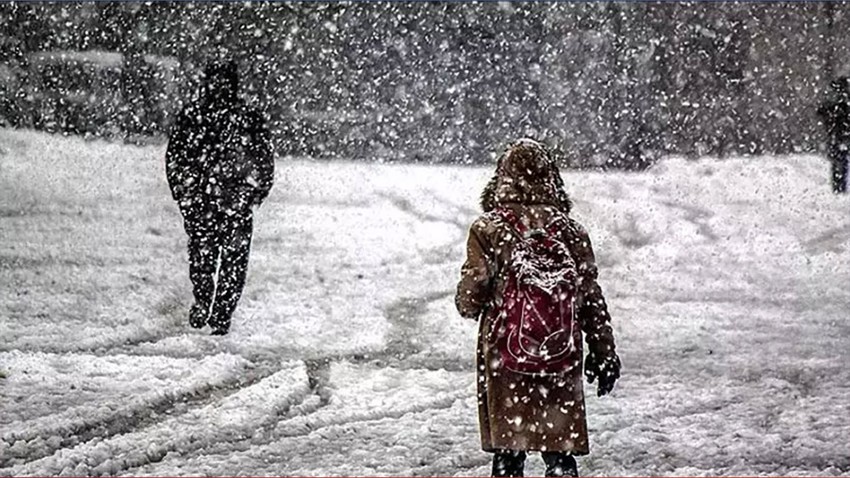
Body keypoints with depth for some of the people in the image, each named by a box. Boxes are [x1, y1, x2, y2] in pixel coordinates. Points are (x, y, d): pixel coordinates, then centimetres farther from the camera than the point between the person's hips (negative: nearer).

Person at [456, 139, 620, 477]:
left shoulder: (489, 229, -6)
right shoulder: (570, 232, 1)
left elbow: (470, 298, -7)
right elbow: (592, 300, 3)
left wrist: (469, 305, 17)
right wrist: (605, 354, 12)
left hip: (504, 359, -1)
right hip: (563, 360, 1)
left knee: (507, 450, 8)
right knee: (561, 451, 6)